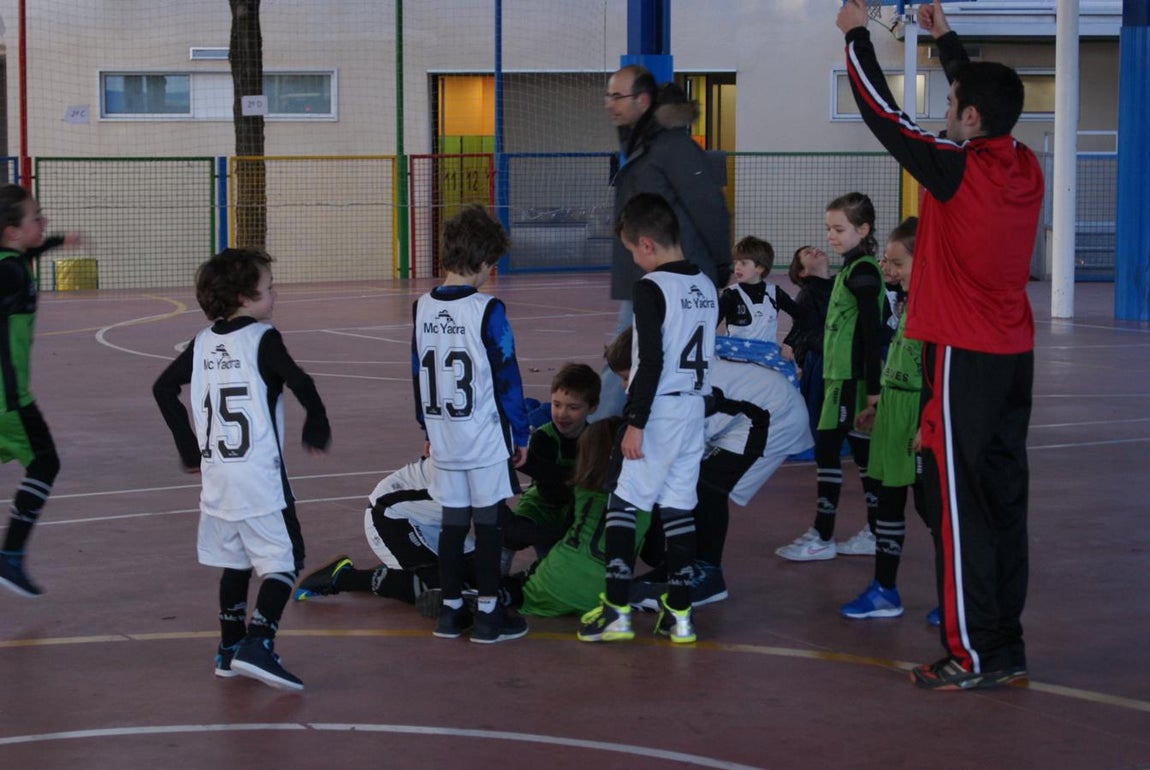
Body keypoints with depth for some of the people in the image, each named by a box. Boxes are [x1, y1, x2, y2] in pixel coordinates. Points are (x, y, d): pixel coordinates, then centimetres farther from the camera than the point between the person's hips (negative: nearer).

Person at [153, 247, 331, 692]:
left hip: (216, 475, 7)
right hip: (259, 477, -7)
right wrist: (317, 429, -4)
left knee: (235, 562, 19)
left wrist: (190, 447, 18)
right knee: (282, 561, -2)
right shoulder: (262, 338, -10)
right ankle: (257, 646, -15)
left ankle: (230, 648, 23)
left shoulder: (203, 343, 9)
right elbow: (299, 382, -21)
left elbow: (164, 389, 13)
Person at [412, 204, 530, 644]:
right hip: (486, 441, -5)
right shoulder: (486, 311, -14)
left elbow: (418, 374, 10)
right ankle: (488, 615, 8)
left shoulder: (423, 308, 3)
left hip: (444, 442, 5)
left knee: (452, 523, 13)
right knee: (488, 525, 3)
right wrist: (520, 434, -1)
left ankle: (451, 611, 19)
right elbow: (506, 377, -11)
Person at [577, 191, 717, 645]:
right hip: (694, 410, 7)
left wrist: (635, 422, -14)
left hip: (659, 414, -7)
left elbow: (652, 361, -18)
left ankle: (616, 610, 0)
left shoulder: (650, 288, -14)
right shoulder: (705, 287, 10)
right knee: (678, 509, 10)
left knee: (623, 505, 1)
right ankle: (679, 613, 12)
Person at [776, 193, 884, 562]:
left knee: (827, 449, -7)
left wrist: (872, 386, -20)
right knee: (862, 450, 11)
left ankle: (822, 538, -3)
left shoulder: (863, 271, -14)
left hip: (850, 378, -10)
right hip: (842, 376, 10)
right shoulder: (853, 269, 15)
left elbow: (872, 331, -18)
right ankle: (874, 533, 17)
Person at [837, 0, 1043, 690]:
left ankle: (975, 654, -2)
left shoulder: (956, 169, -15)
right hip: (1016, 356, 7)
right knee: (1005, 500, 11)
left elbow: (884, 115, -7)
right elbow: (989, 98, 23)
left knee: (960, 506, -4)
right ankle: (1008, 647, 16)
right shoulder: (1028, 169, 5)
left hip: (962, 359, -7)